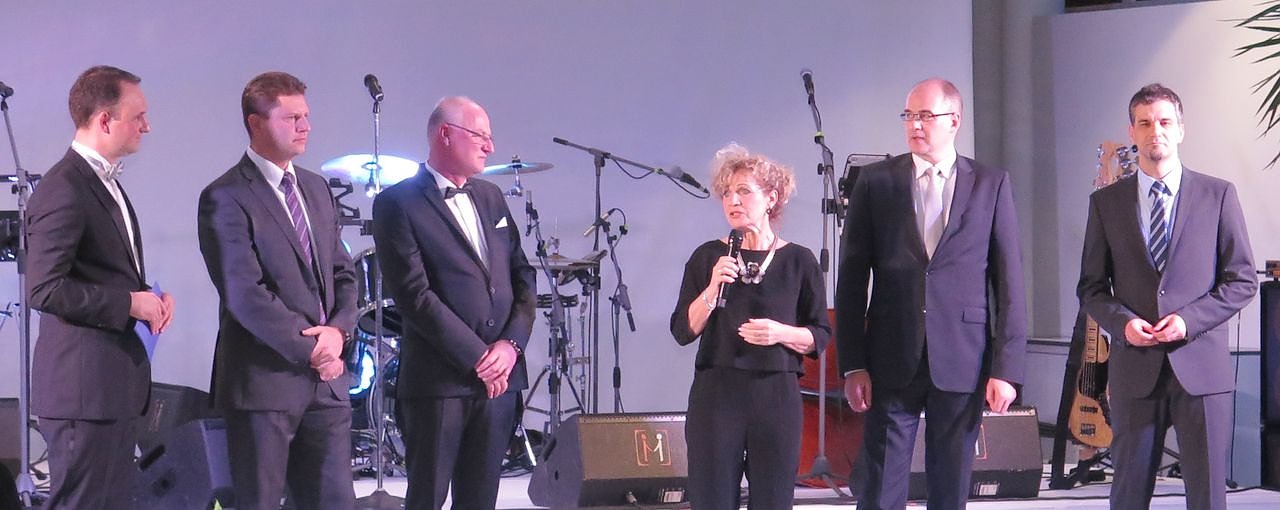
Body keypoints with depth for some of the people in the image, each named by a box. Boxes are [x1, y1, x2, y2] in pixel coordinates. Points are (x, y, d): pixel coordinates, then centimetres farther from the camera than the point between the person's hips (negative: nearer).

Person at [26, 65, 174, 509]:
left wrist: (148, 297, 7)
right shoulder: (64, 189, -16)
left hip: (118, 381, 10)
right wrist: (129, 303, -16)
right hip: (83, 384, -10)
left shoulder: (105, 182, 17)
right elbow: (45, 289, -21)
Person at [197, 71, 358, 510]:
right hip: (264, 380, -6)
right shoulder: (226, 198, -9)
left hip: (327, 381, 7)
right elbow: (245, 294, -16)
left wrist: (338, 330, -5)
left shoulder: (316, 189, 15)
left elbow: (343, 273, 15)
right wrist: (311, 351, -15)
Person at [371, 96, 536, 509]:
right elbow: (413, 294, -13)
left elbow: (522, 275, 14)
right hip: (439, 381, -6)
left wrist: (512, 343, -4)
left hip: (501, 376, 6)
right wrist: (477, 357, -15)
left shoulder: (490, 197, 16)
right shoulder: (398, 204, -5)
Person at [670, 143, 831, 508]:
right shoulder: (708, 258, 5)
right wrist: (713, 288, -12)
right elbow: (683, 331, 2)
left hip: (777, 396, 0)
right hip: (715, 395, 0)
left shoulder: (799, 261, 4)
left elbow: (820, 337, 5)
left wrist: (781, 333, -14)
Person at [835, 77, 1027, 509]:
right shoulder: (876, 182, 5)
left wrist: (1006, 368, -4)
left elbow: (1009, 282, 2)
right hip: (892, 361, 0)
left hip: (962, 362, 0)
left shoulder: (991, 185, 4)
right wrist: (852, 364, -1)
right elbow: (852, 278, 4)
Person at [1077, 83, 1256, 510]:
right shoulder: (1106, 202, 9)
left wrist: (1190, 319, -10)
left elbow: (1242, 280, 4)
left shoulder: (1218, 195, 5)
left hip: (1201, 365, -1)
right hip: (1135, 367, 1)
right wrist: (1121, 321, -10)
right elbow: (1091, 286, 10)